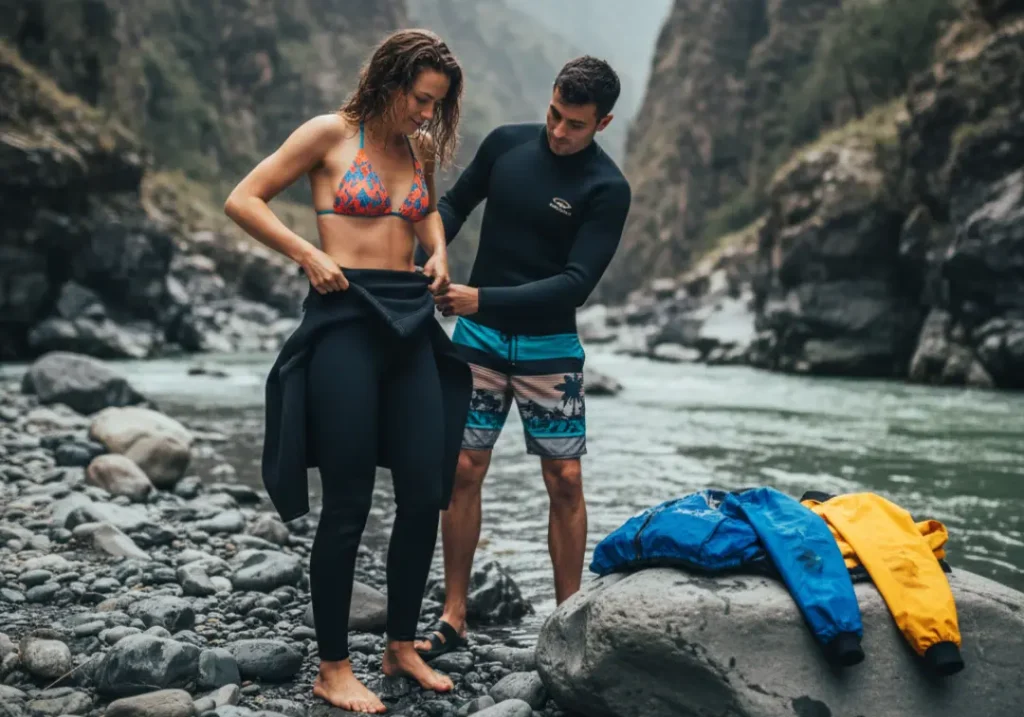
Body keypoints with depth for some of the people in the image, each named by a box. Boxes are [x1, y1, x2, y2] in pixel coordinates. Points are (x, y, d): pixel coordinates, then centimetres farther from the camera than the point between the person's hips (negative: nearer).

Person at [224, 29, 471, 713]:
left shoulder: (421, 150, 13)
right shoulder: (331, 133, -2)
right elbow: (243, 200, -2)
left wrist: (439, 251, 15)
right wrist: (309, 255, -11)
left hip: (411, 324, 6)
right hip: (346, 321, -6)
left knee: (427, 492, 5)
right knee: (348, 504, -3)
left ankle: (402, 646, 23)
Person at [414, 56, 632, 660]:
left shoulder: (607, 189, -12)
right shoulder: (505, 144, -1)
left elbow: (576, 283, -19)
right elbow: (456, 204, 13)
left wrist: (485, 299, -27)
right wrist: (430, 258, -6)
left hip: (550, 346, -2)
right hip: (479, 336, 2)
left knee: (565, 481, -1)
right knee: (464, 472, 1)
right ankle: (453, 619, 11)